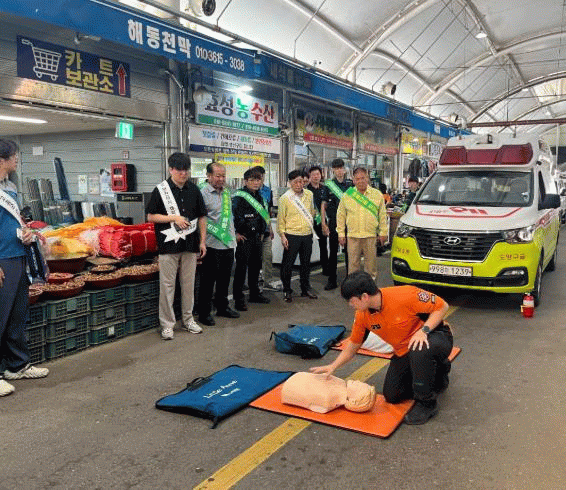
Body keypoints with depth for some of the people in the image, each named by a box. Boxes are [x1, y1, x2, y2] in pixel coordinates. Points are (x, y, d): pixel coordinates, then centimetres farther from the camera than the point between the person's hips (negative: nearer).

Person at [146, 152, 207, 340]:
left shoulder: (194, 190, 9)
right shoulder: (161, 190, -2)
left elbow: (201, 217, 13)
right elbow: (151, 216, -2)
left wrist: (203, 241, 8)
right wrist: (174, 218, -13)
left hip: (190, 244, 4)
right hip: (169, 245, -3)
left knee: (188, 284, 11)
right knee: (167, 285, 1)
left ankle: (188, 319, 24)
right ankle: (167, 324, 10)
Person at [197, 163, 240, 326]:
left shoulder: (226, 193, 14)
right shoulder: (202, 193, -10)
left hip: (228, 243, 7)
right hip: (212, 245, -7)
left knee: (225, 278, 17)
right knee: (208, 280, 1)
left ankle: (222, 307, 32)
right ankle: (204, 313, 11)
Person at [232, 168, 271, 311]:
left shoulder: (259, 197, 14)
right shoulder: (239, 196, -11)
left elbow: (264, 215, 23)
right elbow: (233, 215, -18)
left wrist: (263, 233, 16)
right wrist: (236, 233, -16)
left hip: (257, 237, 7)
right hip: (244, 237, -7)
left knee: (256, 265, 15)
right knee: (241, 267, -5)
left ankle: (255, 294, 29)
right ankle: (239, 298, 2)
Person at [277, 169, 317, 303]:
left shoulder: (309, 194, 7)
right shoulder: (285, 198, -7)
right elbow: (281, 218, -5)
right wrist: (282, 235, -10)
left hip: (307, 235, 5)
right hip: (292, 235, -4)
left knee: (306, 263, 14)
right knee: (288, 264, 1)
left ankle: (306, 288, 28)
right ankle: (287, 291, 15)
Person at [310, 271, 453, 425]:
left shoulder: (405, 296, -30)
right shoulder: (362, 316, -10)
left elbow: (442, 306, -21)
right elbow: (352, 346, 4)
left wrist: (424, 330, -33)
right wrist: (332, 366, -4)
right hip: (403, 353, 7)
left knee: (419, 350, -41)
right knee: (391, 396, 4)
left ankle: (427, 403, -17)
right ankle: (436, 372, 24)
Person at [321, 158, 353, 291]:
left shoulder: (350, 185, 6)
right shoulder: (328, 185, 3)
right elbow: (323, 205, 3)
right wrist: (323, 223, -4)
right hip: (333, 222, -1)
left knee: (349, 251, 5)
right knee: (332, 251, 4)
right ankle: (332, 280, 12)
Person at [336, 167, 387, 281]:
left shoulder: (377, 194, 6)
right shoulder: (347, 195, 6)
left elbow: (383, 215, 9)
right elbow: (340, 216, 9)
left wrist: (383, 233, 4)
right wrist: (341, 233, 5)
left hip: (371, 235, 0)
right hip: (353, 236, 0)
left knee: (371, 263, 6)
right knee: (353, 264, 3)